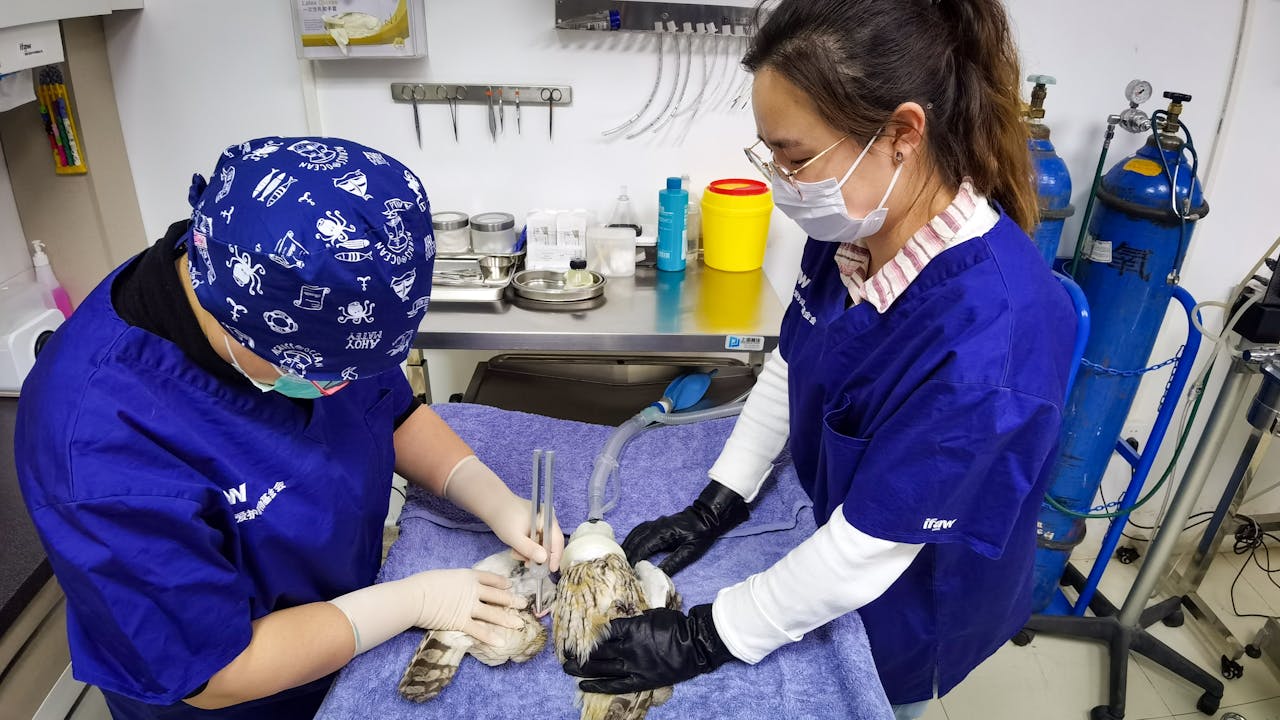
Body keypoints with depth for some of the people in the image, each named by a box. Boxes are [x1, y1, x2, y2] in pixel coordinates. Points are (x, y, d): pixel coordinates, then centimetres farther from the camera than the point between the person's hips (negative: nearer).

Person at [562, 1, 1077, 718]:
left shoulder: (988, 340, -39)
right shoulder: (854, 229, -16)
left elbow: (865, 552, -31)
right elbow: (789, 368, -1)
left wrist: (703, 638, -22)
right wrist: (718, 503, -3)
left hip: (910, 607, -5)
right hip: (826, 518, 6)